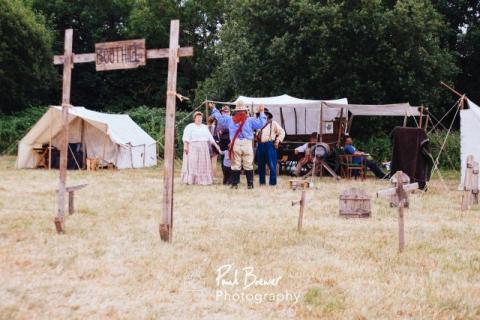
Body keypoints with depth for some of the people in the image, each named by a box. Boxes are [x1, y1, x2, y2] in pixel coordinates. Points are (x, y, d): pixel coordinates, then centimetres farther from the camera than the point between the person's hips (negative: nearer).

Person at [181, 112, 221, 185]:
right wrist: (185, 146, -22)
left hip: (203, 148, 6)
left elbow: (210, 137, 18)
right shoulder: (190, 127, 2)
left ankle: (201, 180, 5)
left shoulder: (205, 127, 18)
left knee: (203, 164, 2)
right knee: (192, 164, -10)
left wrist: (216, 145, 11)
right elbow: (186, 137, -9)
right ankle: (190, 180, -11)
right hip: (193, 148, -5)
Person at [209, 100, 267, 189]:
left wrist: (214, 109, 33)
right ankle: (250, 184, 4)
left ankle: (234, 184, 8)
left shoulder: (230, 119, 8)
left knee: (235, 165, 7)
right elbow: (261, 123, -6)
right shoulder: (250, 120, -1)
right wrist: (261, 113, 5)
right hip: (247, 144, -2)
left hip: (235, 144, 2)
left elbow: (219, 118, 19)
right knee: (248, 165, 3)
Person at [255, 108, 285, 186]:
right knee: (260, 165, 8)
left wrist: (277, 141, -5)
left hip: (269, 145, -5)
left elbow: (282, 132, 3)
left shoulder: (273, 123, 4)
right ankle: (262, 181, 17)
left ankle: (273, 182, -2)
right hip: (260, 145, 5)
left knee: (272, 164, -7)